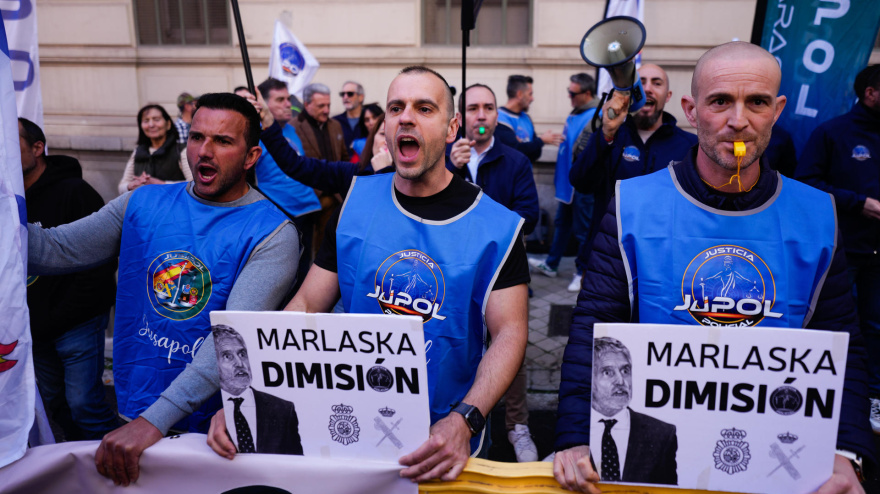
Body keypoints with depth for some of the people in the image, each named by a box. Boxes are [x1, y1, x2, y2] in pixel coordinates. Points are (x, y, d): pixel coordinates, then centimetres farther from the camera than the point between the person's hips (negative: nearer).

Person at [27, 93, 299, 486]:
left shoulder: (271, 233, -16)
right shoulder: (144, 203, 1)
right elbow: (56, 250, -6)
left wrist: (156, 419, -33)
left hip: (211, 423, -4)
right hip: (133, 408, 4)